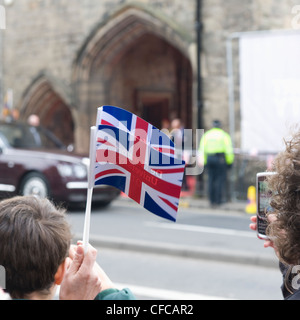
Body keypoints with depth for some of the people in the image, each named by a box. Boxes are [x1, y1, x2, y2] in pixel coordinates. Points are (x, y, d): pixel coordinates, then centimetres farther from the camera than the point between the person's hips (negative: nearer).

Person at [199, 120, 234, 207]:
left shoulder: (206, 135, 11)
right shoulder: (224, 135, 0)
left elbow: (202, 150, 8)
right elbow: (229, 149, -5)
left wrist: (204, 162, 10)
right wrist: (230, 161, 1)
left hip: (209, 158, 4)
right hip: (220, 159, -4)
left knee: (211, 180, 10)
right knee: (220, 179, 1)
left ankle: (212, 201, 10)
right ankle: (218, 200, -3)